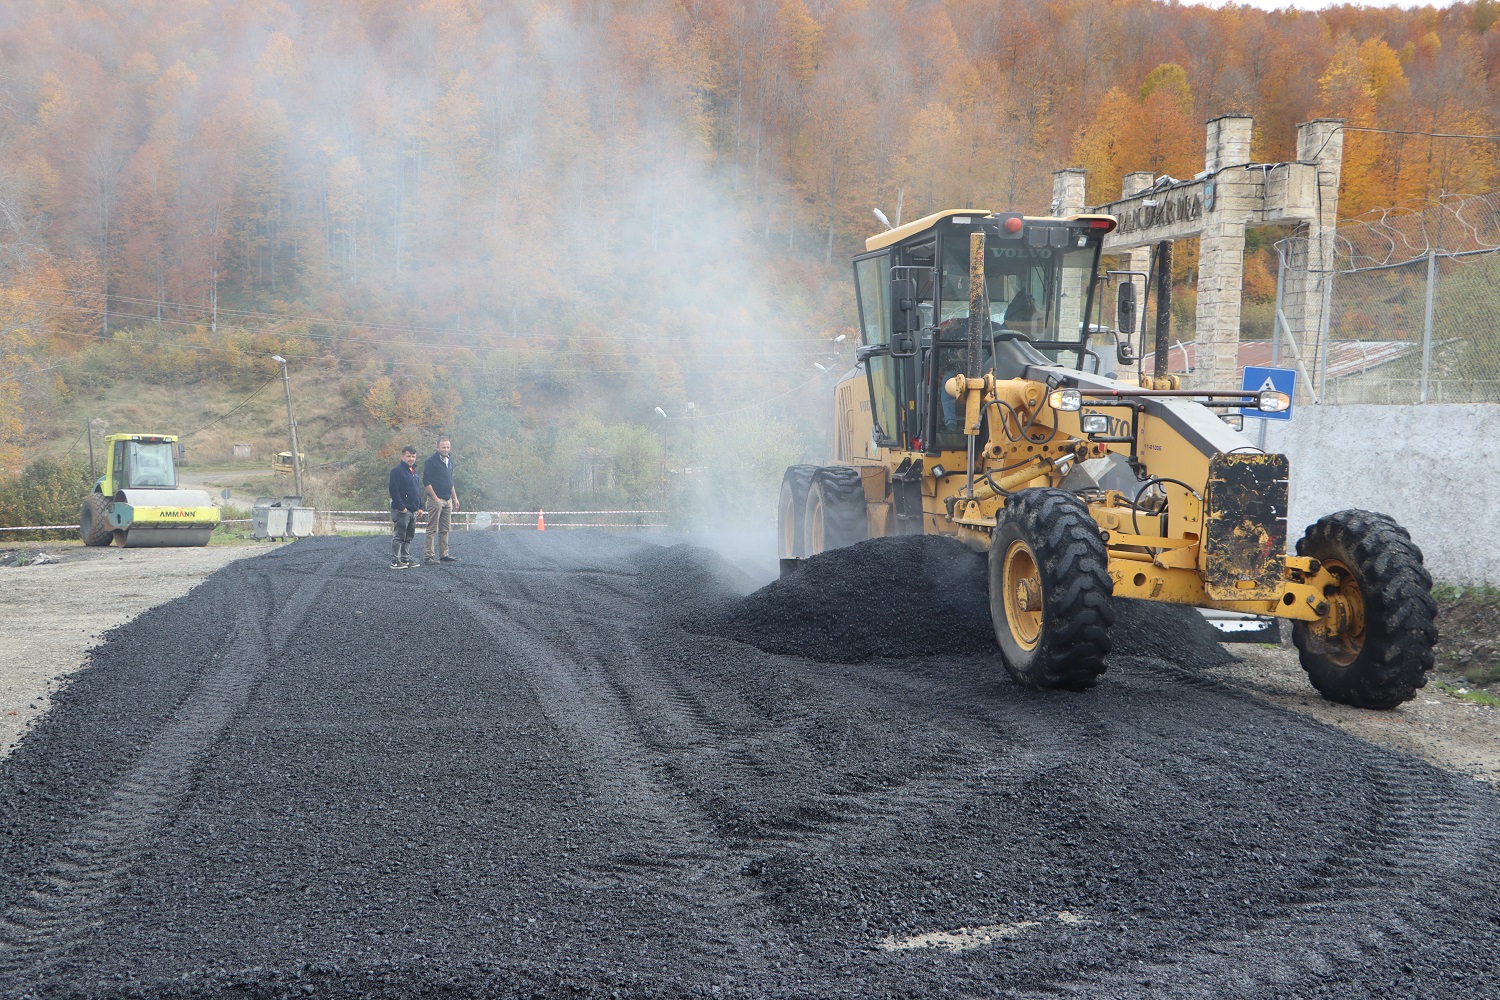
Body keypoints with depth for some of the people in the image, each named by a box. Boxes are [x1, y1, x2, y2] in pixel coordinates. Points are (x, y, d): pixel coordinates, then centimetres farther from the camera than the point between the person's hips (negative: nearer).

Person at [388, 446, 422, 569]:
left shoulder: (414, 471, 17)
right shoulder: (397, 471, -11)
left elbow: (418, 490, 25)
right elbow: (394, 490, -17)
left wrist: (420, 507, 18)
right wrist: (401, 507, -20)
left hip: (413, 511, 9)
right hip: (402, 511, -9)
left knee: (409, 537, 13)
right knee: (399, 536, -7)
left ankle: (405, 559, 20)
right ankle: (395, 562, -6)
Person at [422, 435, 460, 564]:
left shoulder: (450, 462, 15)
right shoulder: (432, 461, -10)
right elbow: (426, 482, -13)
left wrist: (455, 498, 19)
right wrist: (435, 498, -16)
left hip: (448, 500, 8)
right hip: (436, 500, -8)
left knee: (444, 529, 11)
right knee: (432, 529, -6)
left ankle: (444, 555, 17)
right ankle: (428, 556, -5)